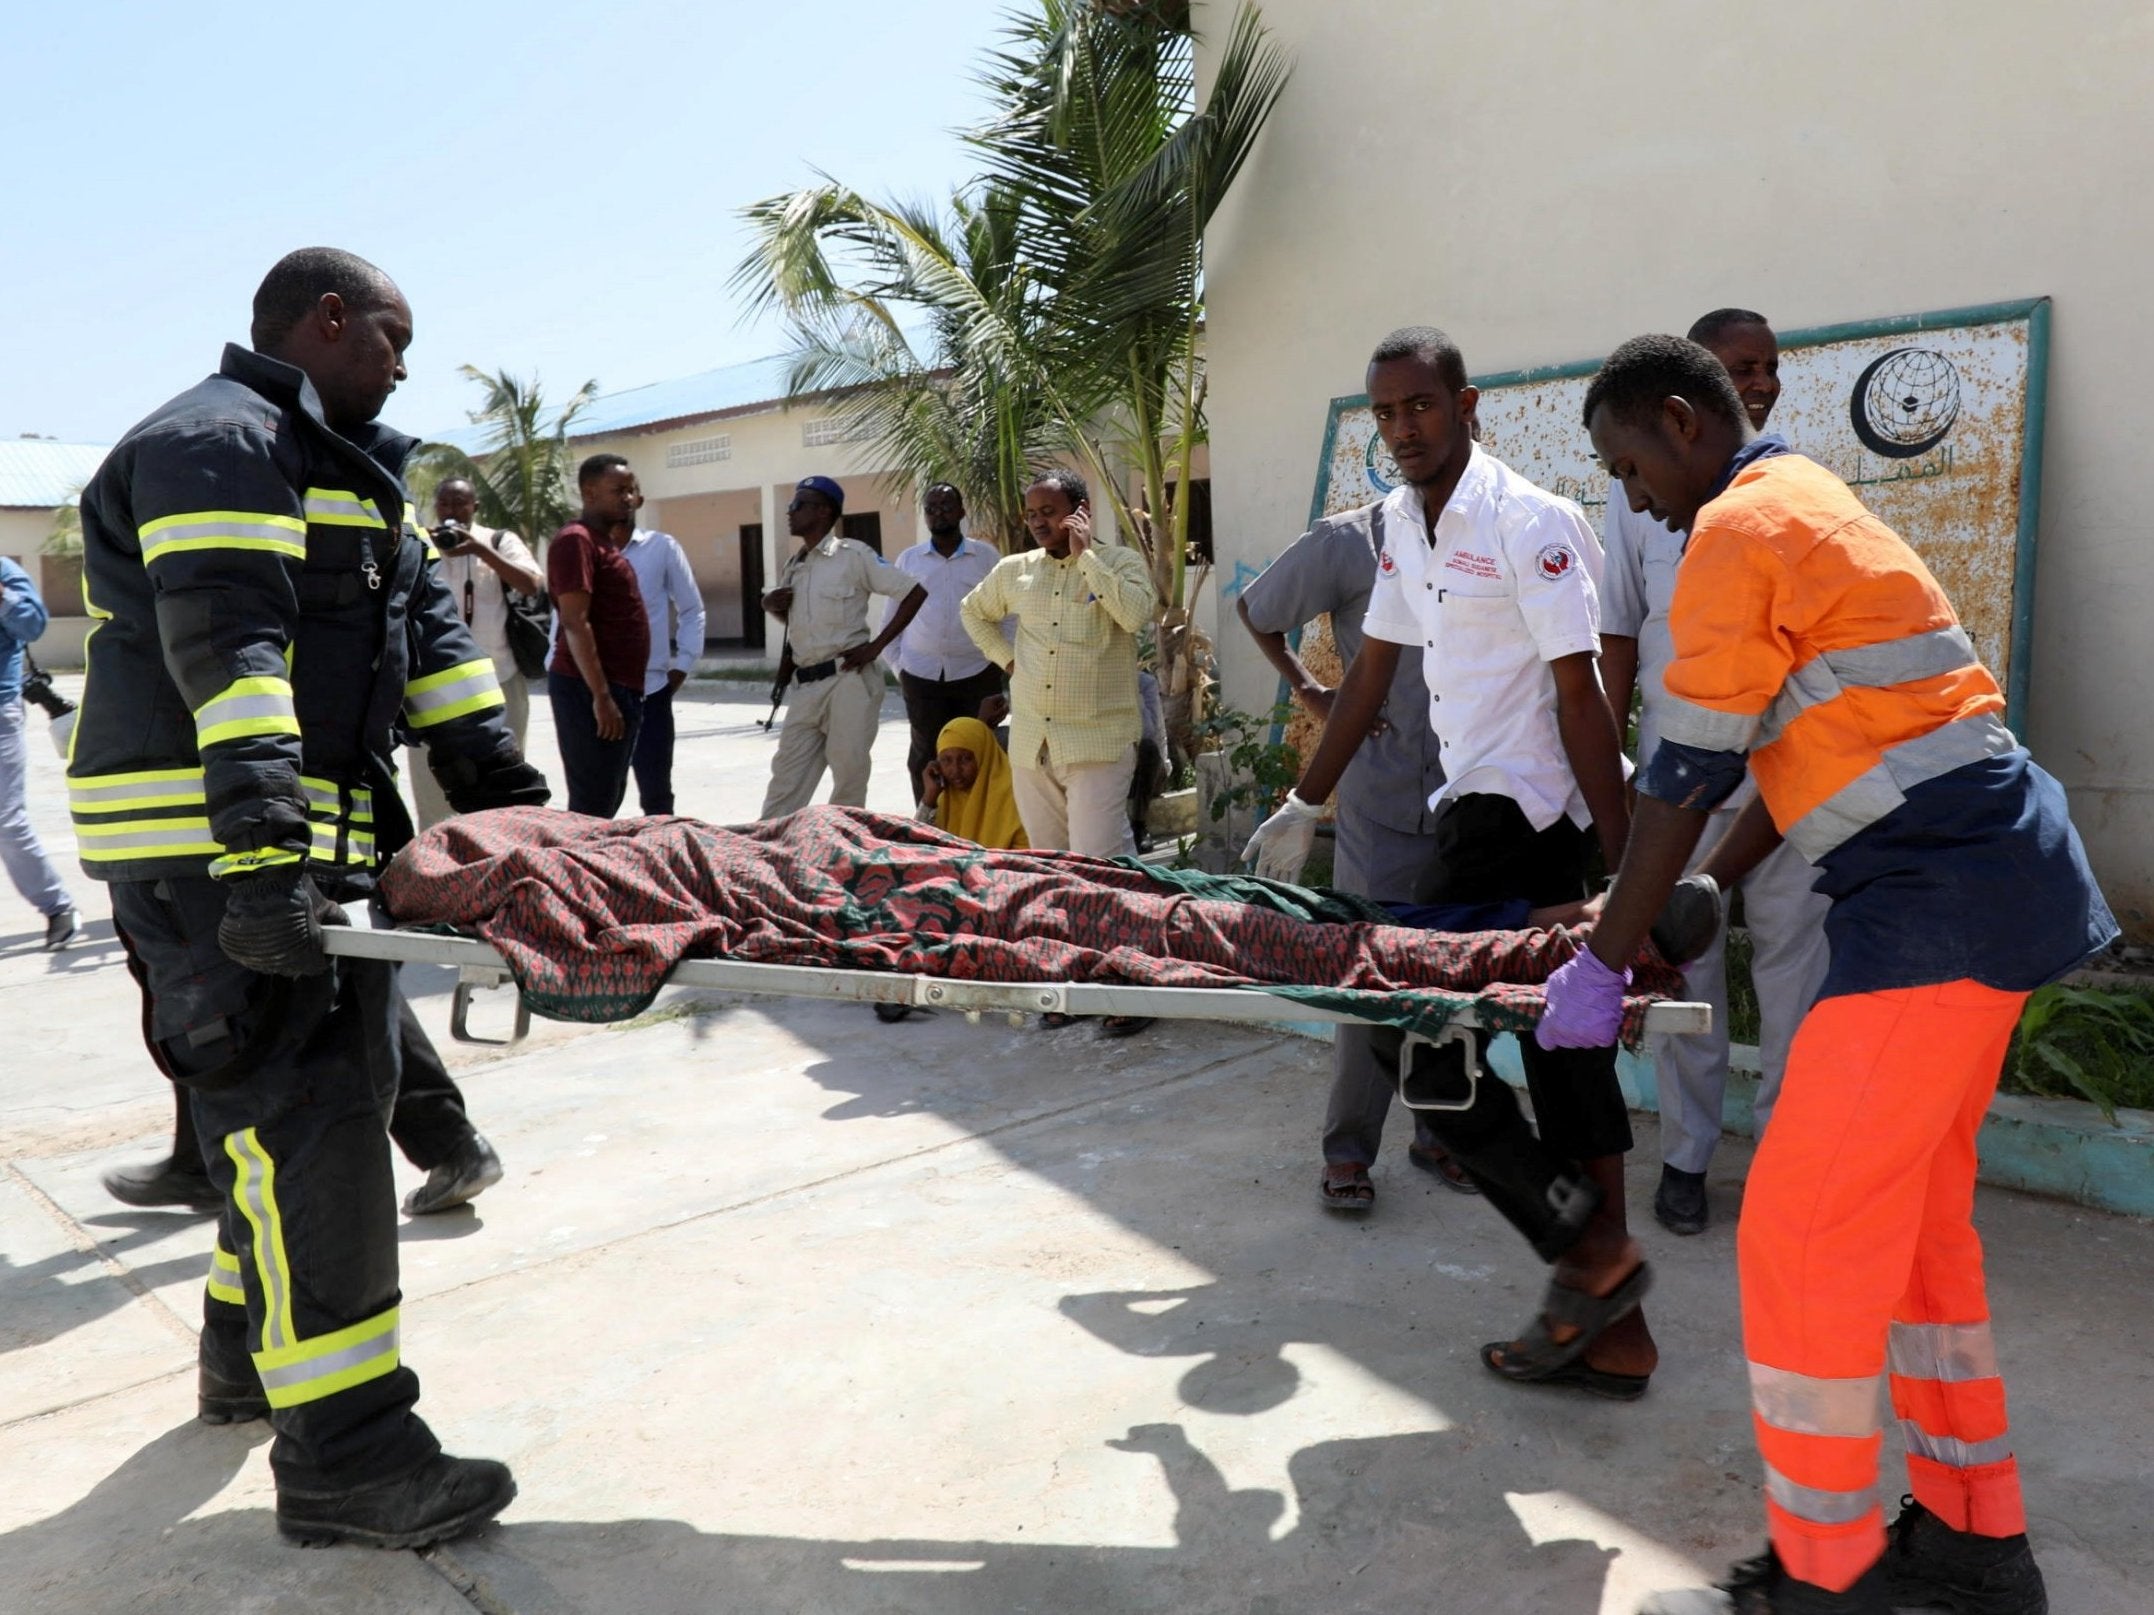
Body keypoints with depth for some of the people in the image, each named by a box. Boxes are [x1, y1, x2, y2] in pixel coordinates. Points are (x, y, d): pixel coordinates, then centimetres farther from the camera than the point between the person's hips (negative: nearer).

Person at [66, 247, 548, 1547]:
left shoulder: (341, 464, 22)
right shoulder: (216, 444, -12)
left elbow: (424, 616, 16)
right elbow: (227, 650, -25)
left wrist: (500, 785, 7)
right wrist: (262, 854, -34)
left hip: (315, 839, 10)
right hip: (212, 849, -10)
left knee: (329, 1091, 17)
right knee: (305, 1114, -12)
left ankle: (253, 1351, 34)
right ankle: (342, 1456, -7)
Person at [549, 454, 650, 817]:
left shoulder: (603, 541, 16)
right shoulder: (575, 540, -12)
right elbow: (574, 623, -20)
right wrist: (601, 695, -23)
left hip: (619, 689, 10)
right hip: (590, 690, -10)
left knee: (609, 798, 14)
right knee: (592, 804, -9)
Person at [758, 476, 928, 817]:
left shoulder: (852, 555, -4)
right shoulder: (795, 565, 16)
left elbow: (915, 594, -7)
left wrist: (875, 646, -11)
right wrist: (769, 604, 7)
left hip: (849, 681, -6)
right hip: (805, 687, 6)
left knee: (849, 775, 0)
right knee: (786, 780, 3)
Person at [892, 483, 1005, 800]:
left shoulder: (987, 556, 3)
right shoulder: (908, 559, 7)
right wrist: (899, 666, 5)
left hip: (977, 675, -1)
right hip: (921, 676, 1)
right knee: (925, 757, 5)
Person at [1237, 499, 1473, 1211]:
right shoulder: (1350, 540, -3)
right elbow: (1254, 610, 11)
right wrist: (1308, 689, 3)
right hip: (1381, 796, -3)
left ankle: (1439, 1131, 27)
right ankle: (1348, 1150, 14)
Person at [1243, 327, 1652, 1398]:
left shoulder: (1527, 522, -13)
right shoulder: (1402, 520, 12)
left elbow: (1581, 697, -17)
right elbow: (1372, 670, 19)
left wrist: (1627, 872, -19)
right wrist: (1302, 807, 23)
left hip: (1522, 811, -8)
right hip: (1474, 806, 8)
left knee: (1409, 1026, -8)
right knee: (1558, 1048, 9)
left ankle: (1586, 1249, 3)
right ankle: (1609, 1332, 19)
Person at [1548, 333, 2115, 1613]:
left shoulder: (1740, 525, -10)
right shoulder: (1811, 505, 20)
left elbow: (1687, 776, -13)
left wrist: (1604, 965, -6)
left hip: (1939, 902, -10)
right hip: (1991, 884, 10)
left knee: (1803, 1234, -4)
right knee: (1916, 1215, 17)